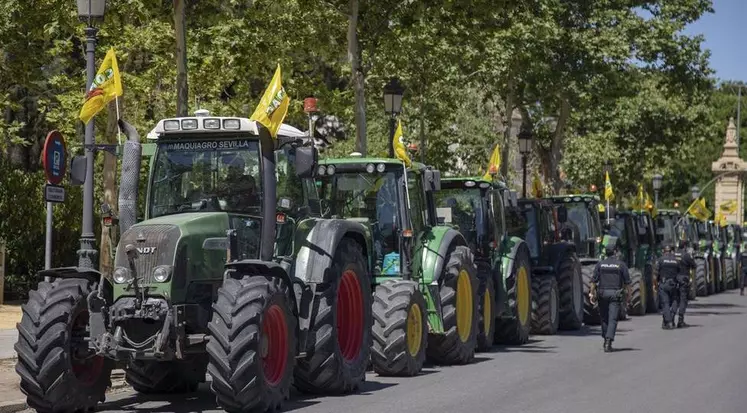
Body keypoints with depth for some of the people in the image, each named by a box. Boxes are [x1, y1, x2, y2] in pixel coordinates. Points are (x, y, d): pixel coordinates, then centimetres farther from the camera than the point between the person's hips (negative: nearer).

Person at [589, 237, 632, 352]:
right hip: (615, 294, -2)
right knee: (612, 319, -5)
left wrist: (592, 293, 7)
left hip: (602, 293, 2)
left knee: (604, 318, 15)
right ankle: (608, 341, -18)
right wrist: (628, 294, 7)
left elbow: (594, 280, 1)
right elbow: (627, 282, -1)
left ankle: (606, 340, 22)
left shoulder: (600, 264, 3)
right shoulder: (621, 264, -2)